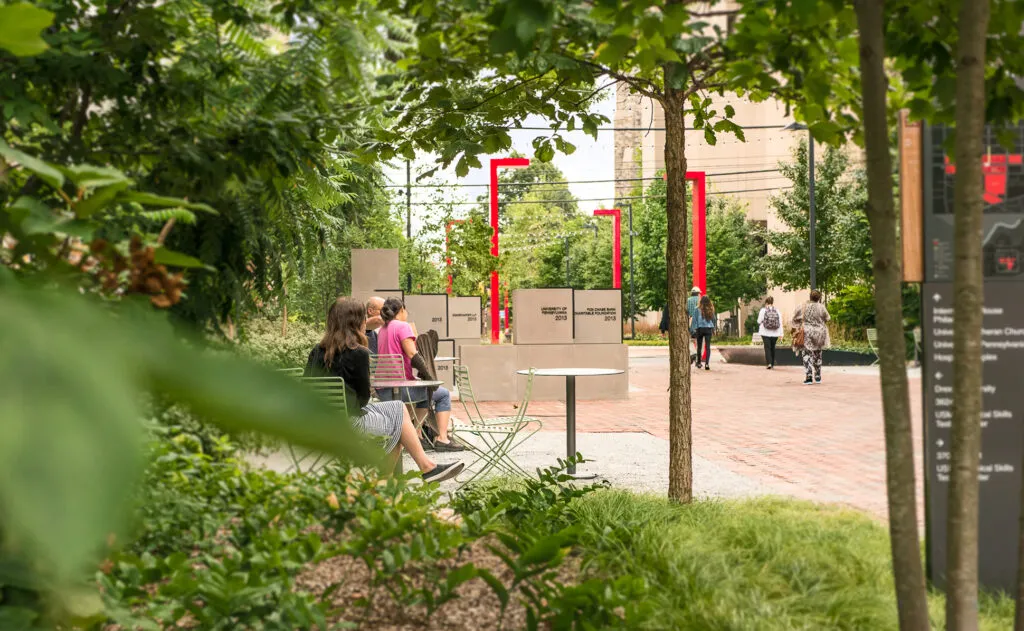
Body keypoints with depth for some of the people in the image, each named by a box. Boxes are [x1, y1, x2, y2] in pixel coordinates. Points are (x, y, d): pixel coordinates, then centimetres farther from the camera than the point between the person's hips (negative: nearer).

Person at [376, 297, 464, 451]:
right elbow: (412, 355, -18)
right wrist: (429, 375, -9)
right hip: (400, 388, -9)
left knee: (425, 392, 32)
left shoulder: (383, 330, 17)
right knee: (443, 394, 8)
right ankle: (442, 439, 0)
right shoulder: (402, 326, -9)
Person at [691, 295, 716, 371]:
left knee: (699, 346, 12)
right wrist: (713, 328, 22)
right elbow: (714, 319, 9)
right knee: (708, 346, -2)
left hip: (700, 328, -1)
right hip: (709, 329, 1)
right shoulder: (711, 309, 1)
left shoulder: (698, 309, -6)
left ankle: (699, 363, 19)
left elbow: (694, 319, -4)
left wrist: (692, 329, 2)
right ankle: (707, 363, -14)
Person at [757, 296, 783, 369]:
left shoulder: (763, 310, -7)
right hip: (775, 333, 3)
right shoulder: (777, 311, 1)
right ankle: (772, 364, 21)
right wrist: (781, 333, 6)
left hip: (765, 332, -3)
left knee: (767, 347, -2)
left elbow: (759, 321, -4)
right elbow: (780, 323, 2)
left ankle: (769, 363, -18)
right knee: (773, 348, 15)